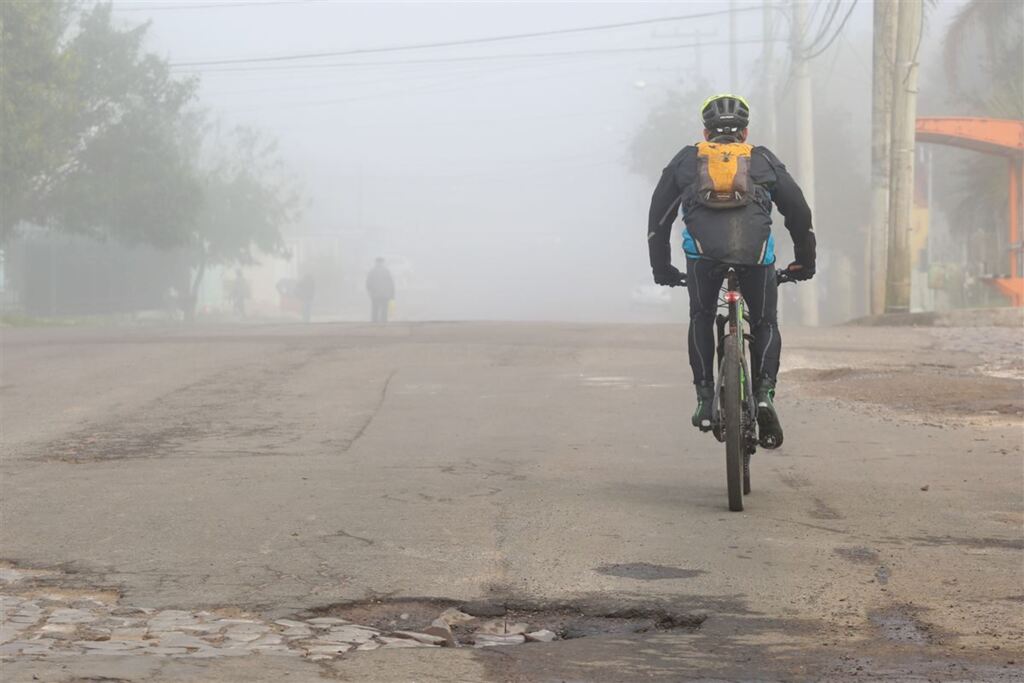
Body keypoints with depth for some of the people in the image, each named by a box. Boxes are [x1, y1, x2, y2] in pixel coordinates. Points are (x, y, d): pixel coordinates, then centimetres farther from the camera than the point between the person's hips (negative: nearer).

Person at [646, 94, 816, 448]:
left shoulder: (686, 159, 28)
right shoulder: (763, 159, 28)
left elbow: (658, 216, 29)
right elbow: (799, 212, 28)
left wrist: (661, 267, 38)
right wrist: (805, 262, 39)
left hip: (703, 246, 0)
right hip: (755, 247, 0)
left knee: (702, 318, 23)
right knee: (765, 323, 18)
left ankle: (705, 399, 10)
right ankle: (764, 393, -4)